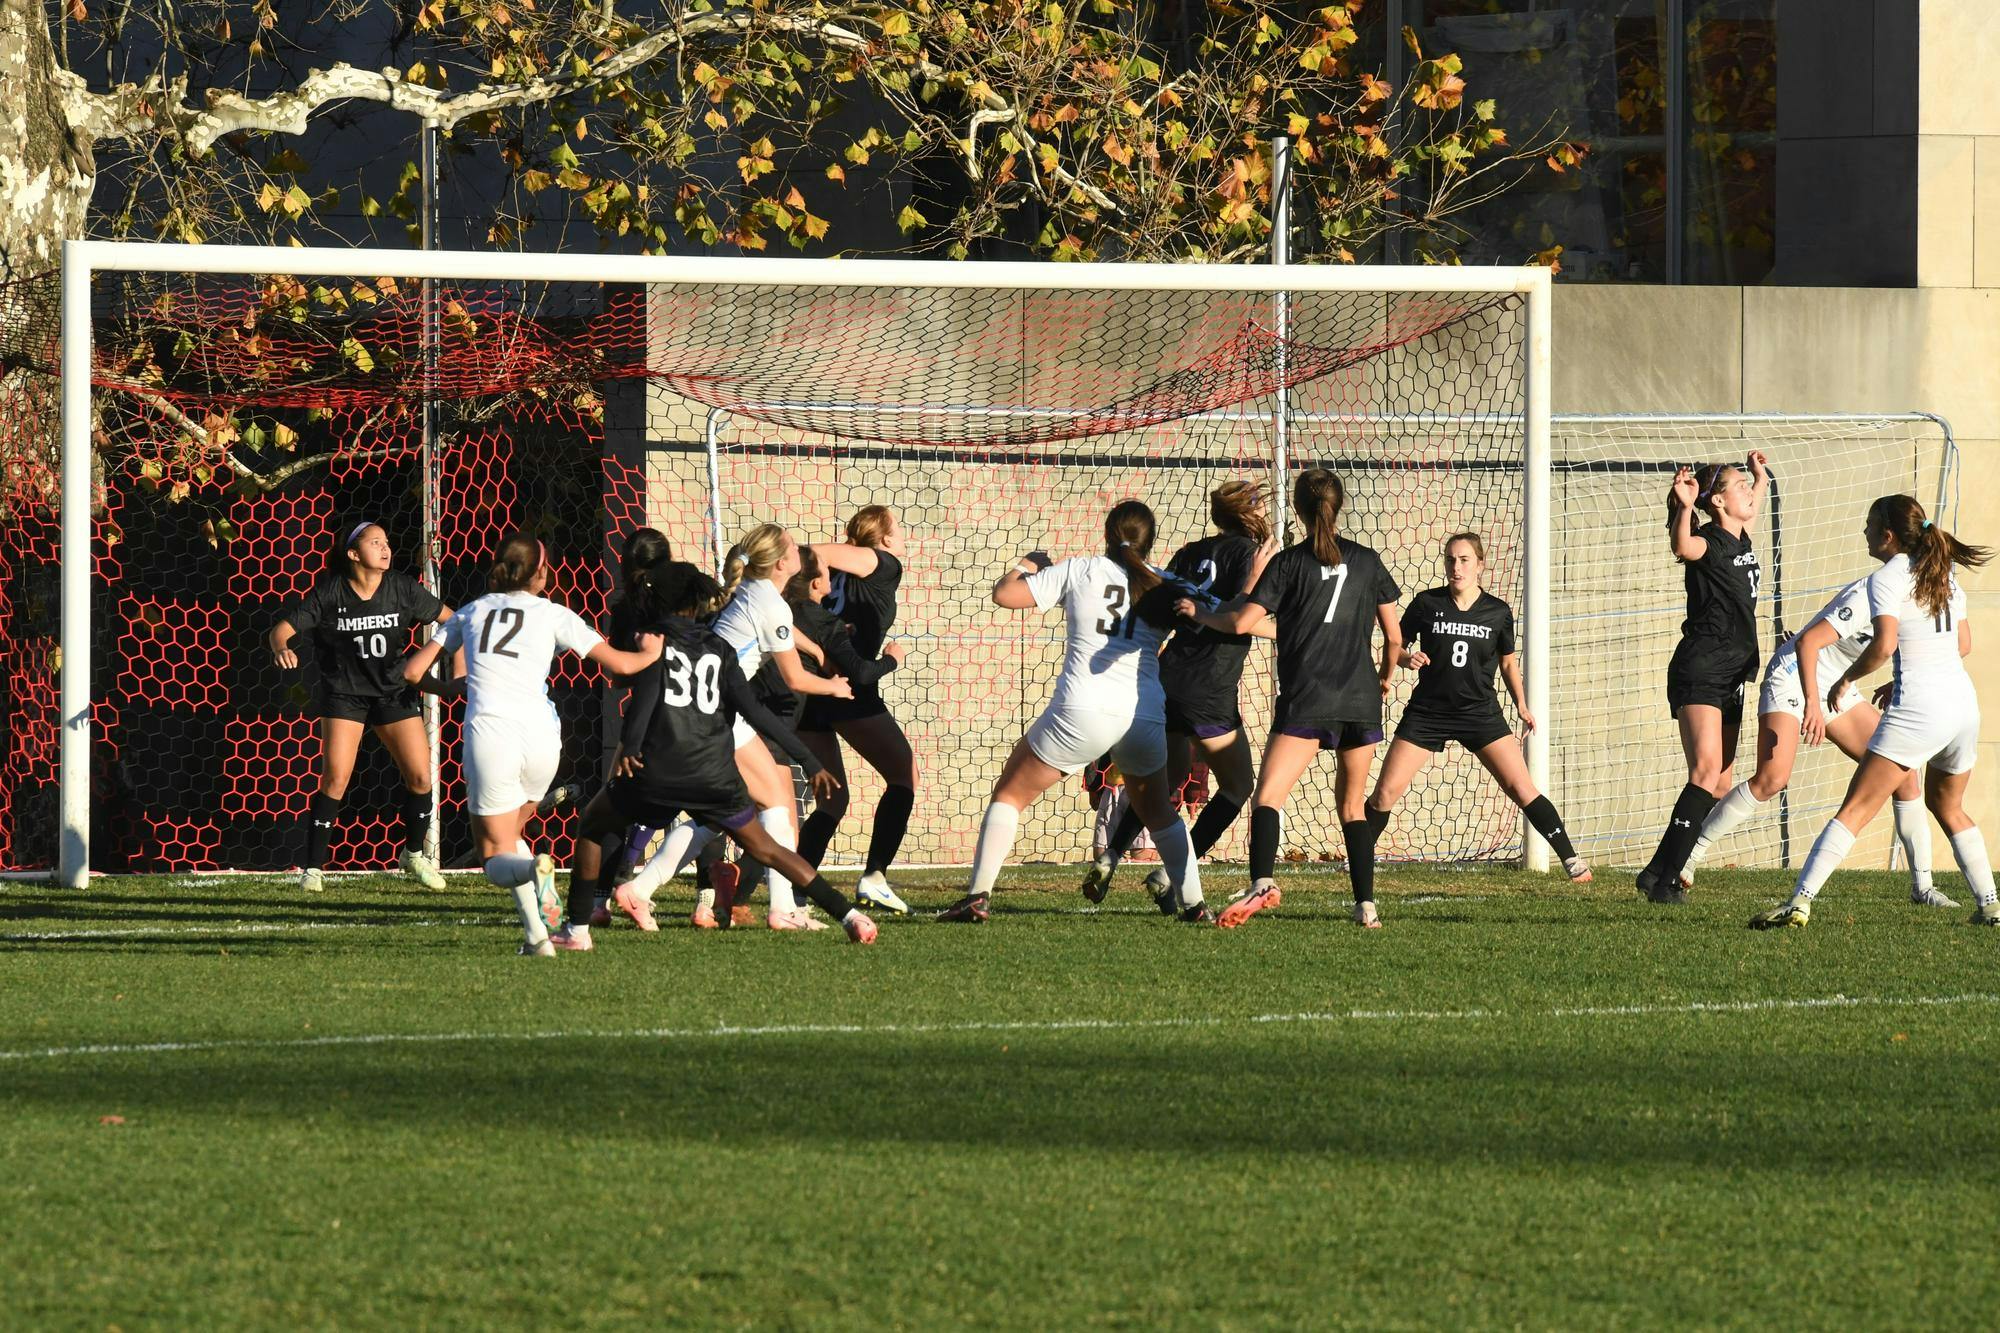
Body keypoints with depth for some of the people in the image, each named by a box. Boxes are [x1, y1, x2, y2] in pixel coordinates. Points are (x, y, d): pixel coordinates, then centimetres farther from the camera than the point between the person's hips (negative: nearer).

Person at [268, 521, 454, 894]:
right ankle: (313, 868, -6)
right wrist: (282, 649, -35)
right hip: (344, 694, -3)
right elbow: (284, 628, -12)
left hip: (393, 692, 3)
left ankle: (415, 854, 23)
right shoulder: (330, 593, -12)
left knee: (420, 776, -2)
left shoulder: (401, 588, -6)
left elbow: (447, 618, 5)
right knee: (335, 779, -15)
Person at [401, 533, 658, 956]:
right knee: (508, 831, 25)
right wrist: (651, 654, 33)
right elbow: (618, 663, 11)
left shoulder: (472, 612, 16)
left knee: (495, 853, 6)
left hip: (488, 732, -1)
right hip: (539, 734, 1)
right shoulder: (551, 614, 11)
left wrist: (452, 687, 37)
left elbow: (413, 671, 17)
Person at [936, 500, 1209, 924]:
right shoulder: (1165, 586, 10)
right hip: (1146, 714, 3)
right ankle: (1194, 904, 18)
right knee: (1159, 812, 26)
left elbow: (1005, 594, 3)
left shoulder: (1082, 571, 3)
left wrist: (1025, 565, 24)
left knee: (1009, 793, 11)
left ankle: (978, 896, 0)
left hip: (1083, 712, -3)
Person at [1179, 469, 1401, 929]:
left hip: (1307, 701, -4)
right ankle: (1366, 904, 9)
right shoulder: (1367, 561, 8)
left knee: (1268, 796, -10)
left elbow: (1242, 622, -8)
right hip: (1361, 701, 4)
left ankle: (1262, 882, -34)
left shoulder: (1288, 563, -1)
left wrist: (1199, 614, 11)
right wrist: (1385, 677, 31)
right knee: (1353, 806, 16)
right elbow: (1394, 636, 12)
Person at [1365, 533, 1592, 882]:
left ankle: (1571, 859, -2)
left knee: (1521, 788, -9)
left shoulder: (1498, 612, 1)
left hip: (1480, 713, 0)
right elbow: (1397, 644, 6)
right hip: (1428, 712, 0)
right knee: (1386, 791, -6)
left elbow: (1509, 661, 15)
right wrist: (1407, 657, -17)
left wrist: (1522, 706, 6)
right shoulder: (1427, 604, -3)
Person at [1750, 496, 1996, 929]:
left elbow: (1883, 646, -20)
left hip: (1918, 710, -7)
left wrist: (1846, 679, -4)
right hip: (1964, 702, 7)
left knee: (1855, 809, -8)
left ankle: (1800, 901, -16)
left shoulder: (1887, 579, -7)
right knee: (1948, 807, 27)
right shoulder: (1944, 576, 16)